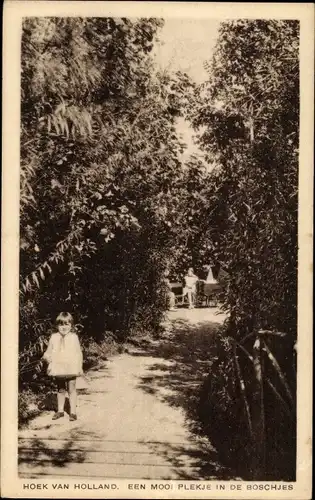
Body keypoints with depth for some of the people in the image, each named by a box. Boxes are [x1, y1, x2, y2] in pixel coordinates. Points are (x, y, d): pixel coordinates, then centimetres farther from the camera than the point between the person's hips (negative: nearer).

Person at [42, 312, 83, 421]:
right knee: (60, 389, 15)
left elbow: (78, 353, 1)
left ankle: (73, 411, 10)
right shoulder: (54, 337, 2)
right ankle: (60, 410, 27)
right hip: (58, 368, 3)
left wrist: (79, 367, -2)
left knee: (71, 389, 2)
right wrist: (47, 357, -14)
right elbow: (49, 351, 7)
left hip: (71, 368, -2)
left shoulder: (73, 337, -3)